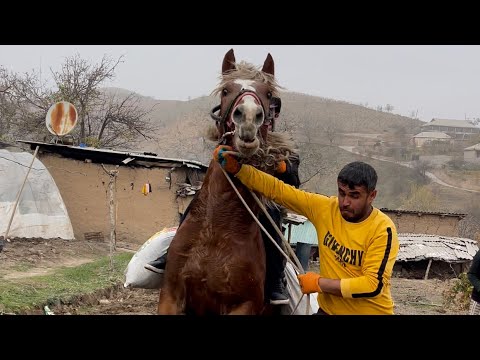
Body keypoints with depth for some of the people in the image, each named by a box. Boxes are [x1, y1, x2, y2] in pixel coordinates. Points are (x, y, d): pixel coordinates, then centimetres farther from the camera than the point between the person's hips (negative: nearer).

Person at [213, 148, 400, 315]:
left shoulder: (382, 230, -17)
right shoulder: (325, 208, -6)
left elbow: (374, 285, -22)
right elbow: (277, 189, -4)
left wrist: (320, 283, -17)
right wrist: (235, 168, -13)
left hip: (371, 311, -3)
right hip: (328, 309, 4)